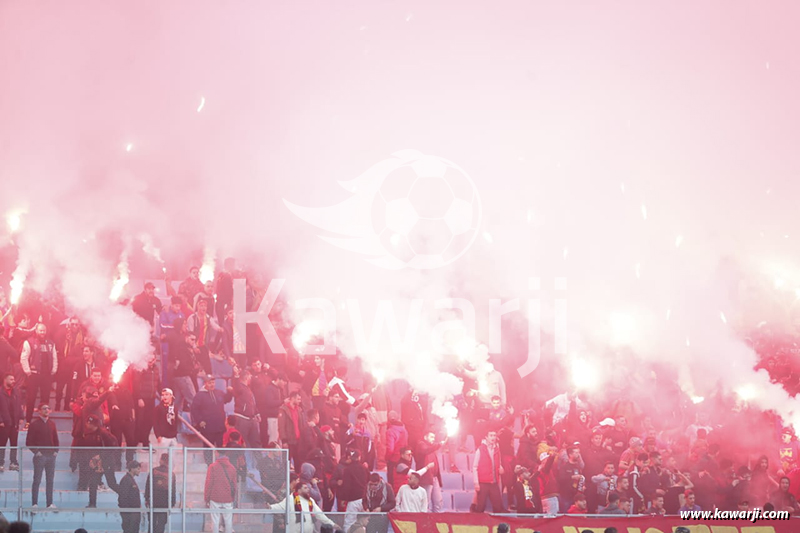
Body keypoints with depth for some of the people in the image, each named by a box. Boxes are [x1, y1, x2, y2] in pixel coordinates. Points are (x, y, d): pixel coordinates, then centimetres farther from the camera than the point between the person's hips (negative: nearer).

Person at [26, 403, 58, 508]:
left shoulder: (52, 424, 12)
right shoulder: (34, 424, -3)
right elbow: (29, 442, -3)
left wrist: (56, 451, 6)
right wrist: (36, 452, -10)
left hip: (51, 456, 5)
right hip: (40, 456, -5)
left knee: (50, 480, 6)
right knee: (37, 480, -3)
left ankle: (50, 503, 10)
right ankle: (34, 503, 0)